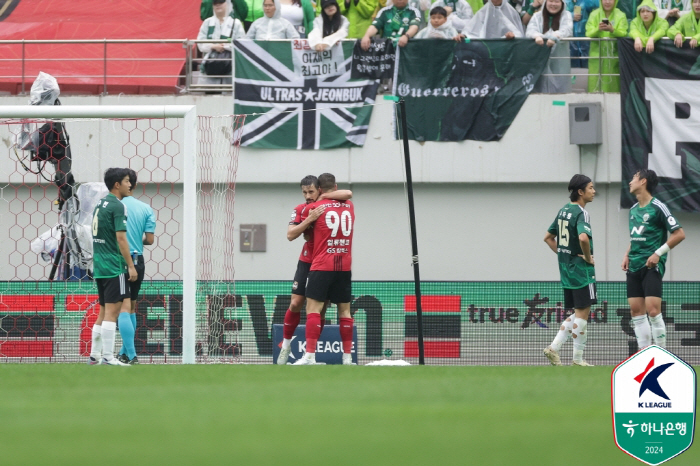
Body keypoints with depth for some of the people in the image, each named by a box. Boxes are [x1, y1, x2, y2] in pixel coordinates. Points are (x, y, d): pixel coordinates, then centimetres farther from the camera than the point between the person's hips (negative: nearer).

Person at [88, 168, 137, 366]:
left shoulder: (100, 204, 15)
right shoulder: (117, 206, -11)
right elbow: (121, 238, -17)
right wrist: (130, 265, -15)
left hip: (100, 267, 9)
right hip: (114, 267, -9)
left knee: (104, 312, 13)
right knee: (112, 311, -8)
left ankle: (95, 355, 14)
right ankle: (108, 357, -11)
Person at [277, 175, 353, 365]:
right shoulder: (300, 210, -2)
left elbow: (348, 194, -24)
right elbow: (290, 235, -14)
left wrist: (322, 197, -18)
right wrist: (309, 219, -28)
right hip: (307, 262, 1)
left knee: (321, 309, -1)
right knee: (295, 304, -4)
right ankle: (286, 345, 13)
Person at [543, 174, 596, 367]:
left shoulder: (563, 211, 12)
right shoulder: (581, 213, -15)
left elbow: (548, 237, 20)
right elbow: (583, 237, -34)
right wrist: (588, 257, -18)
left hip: (566, 271, 9)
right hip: (581, 271, -9)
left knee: (577, 314, 16)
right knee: (582, 314, -1)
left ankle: (554, 347, 8)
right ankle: (578, 359, 2)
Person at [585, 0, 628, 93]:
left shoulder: (621, 16, 4)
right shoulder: (594, 15, 7)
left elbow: (623, 34, -7)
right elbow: (589, 34, -3)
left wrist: (612, 30, -27)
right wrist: (598, 29, -24)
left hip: (614, 54, -1)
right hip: (597, 54, 1)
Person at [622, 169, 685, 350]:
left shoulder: (658, 207, -9)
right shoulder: (633, 210, 15)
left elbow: (679, 234, -10)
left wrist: (658, 253, -14)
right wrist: (627, 255, 11)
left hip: (652, 266, -8)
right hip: (634, 266, 8)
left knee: (653, 310, -14)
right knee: (636, 311, 2)